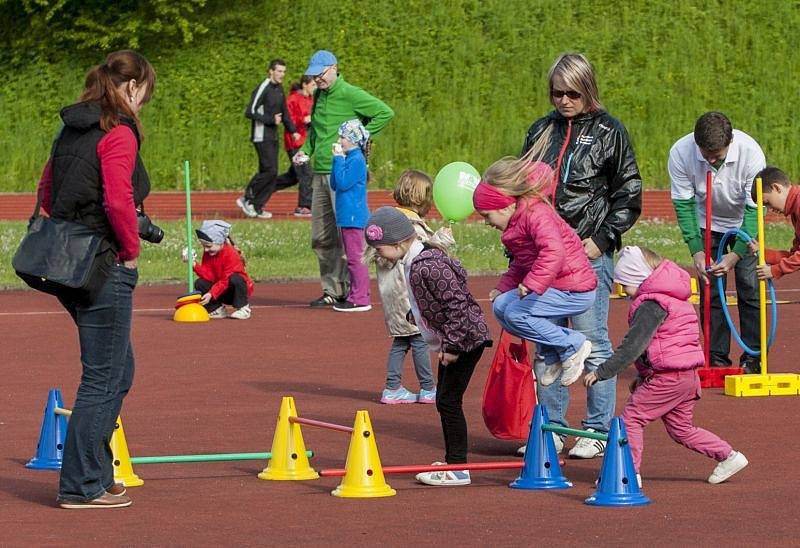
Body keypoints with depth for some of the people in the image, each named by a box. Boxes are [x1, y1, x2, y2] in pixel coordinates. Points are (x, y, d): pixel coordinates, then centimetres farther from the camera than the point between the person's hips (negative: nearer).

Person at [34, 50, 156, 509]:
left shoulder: (72, 129, 13)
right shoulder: (118, 134, -14)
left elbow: (48, 193, 18)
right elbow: (119, 200, -24)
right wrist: (131, 249, -10)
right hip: (104, 266, -9)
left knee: (119, 371, 20)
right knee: (103, 378, -1)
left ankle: (95, 473, 24)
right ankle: (82, 486, 3)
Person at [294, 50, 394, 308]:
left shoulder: (350, 95, -8)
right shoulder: (319, 96, 16)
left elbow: (385, 113, -13)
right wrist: (305, 150, 15)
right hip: (320, 174, 9)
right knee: (321, 239, 10)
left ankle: (349, 290, -4)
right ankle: (331, 291, 17)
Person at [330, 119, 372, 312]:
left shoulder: (357, 160, -13)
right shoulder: (348, 158, 15)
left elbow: (342, 183, -18)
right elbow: (334, 184, 14)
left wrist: (338, 158, -12)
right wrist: (337, 159, 6)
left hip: (354, 217, -10)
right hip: (347, 217, 10)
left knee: (355, 258, -9)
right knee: (352, 259, 13)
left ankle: (360, 299, -8)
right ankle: (356, 296, 18)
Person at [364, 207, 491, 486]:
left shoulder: (427, 266, -23)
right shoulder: (414, 262, 9)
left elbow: (456, 303, -25)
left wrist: (451, 344, -21)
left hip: (466, 339, -11)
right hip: (452, 342, 11)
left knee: (448, 400, -10)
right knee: (445, 401, 14)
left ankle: (458, 468, -7)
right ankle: (452, 463, 21)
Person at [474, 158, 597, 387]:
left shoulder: (535, 214, -19)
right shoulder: (519, 219, 14)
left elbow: (554, 250, -36)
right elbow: (521, 264, 26)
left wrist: (534, 283, -42)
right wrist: (503, 287, 15)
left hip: (575, 291, -11)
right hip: (556, 287, 11)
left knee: (516, 314, -20)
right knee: (501, 305, 6)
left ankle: (572, 346, -7)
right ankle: (552, 355, 5)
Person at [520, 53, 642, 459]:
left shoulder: (609, 132, -2)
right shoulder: (542, 131, 12)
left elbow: (629, 195, -2)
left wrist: (602, 239, -10)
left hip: (589, 253, -5)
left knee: (592, 342, -3)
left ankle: (599, 431, 5)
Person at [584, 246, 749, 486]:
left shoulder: (650, 306, -14)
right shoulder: (673, 299, 18)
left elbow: (633, 346, -20)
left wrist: (602, 372, -18)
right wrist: (644, 377, 28)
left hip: (668, 376, -10)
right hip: (687, 376, 10)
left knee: (631, 417, -3)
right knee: (681, 429, 18)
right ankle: (728, 456, 16)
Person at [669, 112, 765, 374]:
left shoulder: (750, 152, -33)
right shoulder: (680, 153, -29)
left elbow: (755, 209, -27)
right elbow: (683, 204, -20)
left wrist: (736, 255, -34)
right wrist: (696, 251, -27)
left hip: (745, 223, -1)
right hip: (707, 224, 1)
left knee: (750, 287, -7)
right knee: (710, 290, -3)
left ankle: (752, 357, 0)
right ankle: (716, 357, 3)